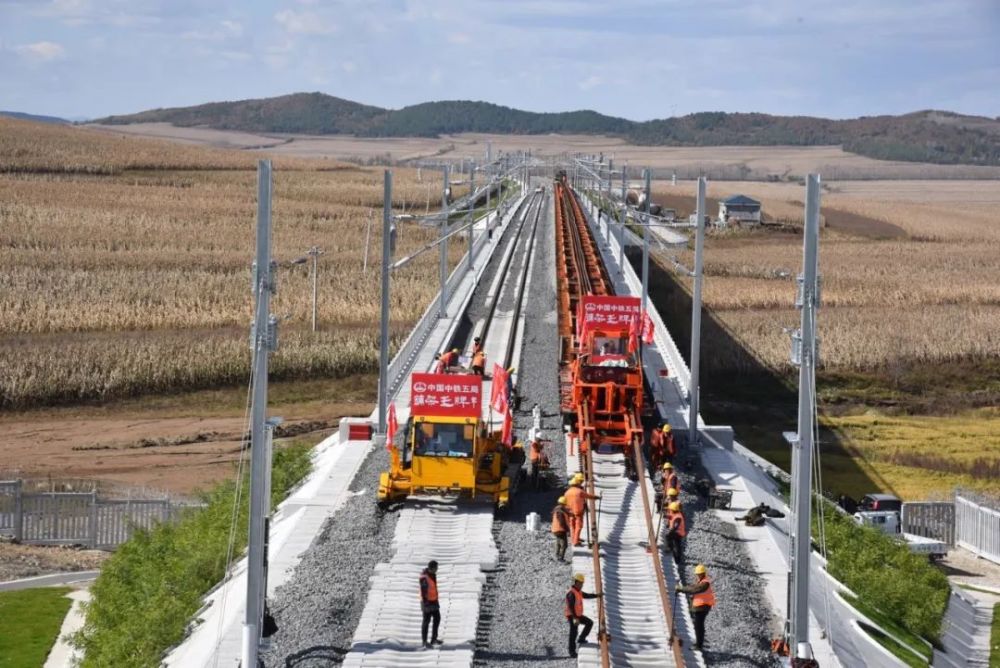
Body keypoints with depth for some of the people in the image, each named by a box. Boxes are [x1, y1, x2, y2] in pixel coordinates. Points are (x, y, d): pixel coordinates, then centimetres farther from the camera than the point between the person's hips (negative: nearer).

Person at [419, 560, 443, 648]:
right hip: (427, 602, -9)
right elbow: (423, 592, -23)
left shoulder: (433, 575, 6)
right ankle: (425, 642, 9)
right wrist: (425, 604, -24)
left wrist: (436, 600, 22)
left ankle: (434, 639, 24)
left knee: (437, 619, 14)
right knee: (426, 621, 0)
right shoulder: (424, 577, -23)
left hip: (434, 601, 9)